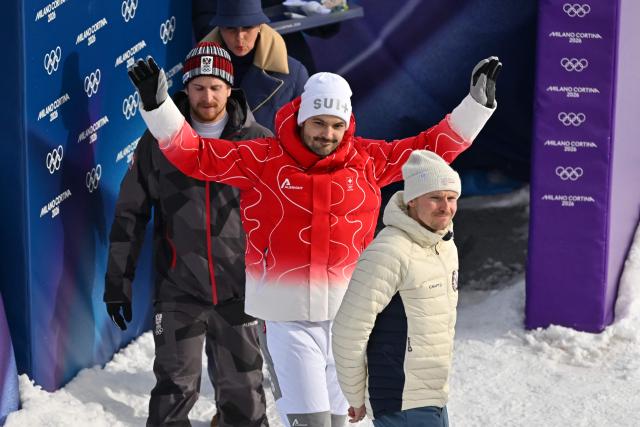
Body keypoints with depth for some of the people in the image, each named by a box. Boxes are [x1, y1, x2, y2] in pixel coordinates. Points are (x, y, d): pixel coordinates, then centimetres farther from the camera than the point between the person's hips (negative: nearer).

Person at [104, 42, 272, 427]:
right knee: (175, 391, 2)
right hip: (178, 290, 0)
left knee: (243, 391, 9)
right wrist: (118, 280, 4)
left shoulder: (259, 143, -1)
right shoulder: (158, 141, 0)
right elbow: (130, 213, 5)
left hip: (239, 290, 0)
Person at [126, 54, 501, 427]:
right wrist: (157, 104, -12)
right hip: (287, 317, -3)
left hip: (349, 315, 4)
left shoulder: (368, 161, 5)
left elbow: (434, 146, 11)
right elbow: (194, 154, -3)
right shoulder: (263, 159, -3)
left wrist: (477, 103, 8)